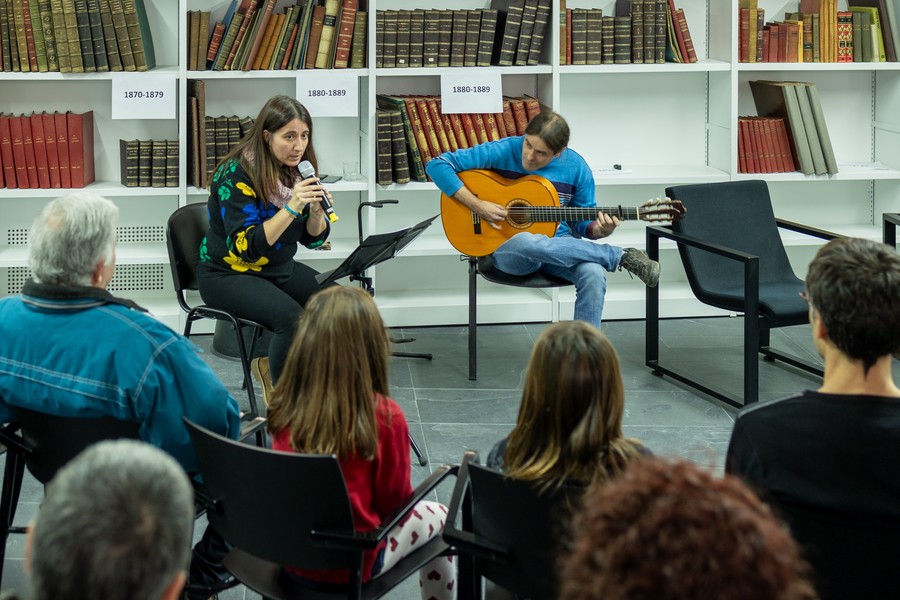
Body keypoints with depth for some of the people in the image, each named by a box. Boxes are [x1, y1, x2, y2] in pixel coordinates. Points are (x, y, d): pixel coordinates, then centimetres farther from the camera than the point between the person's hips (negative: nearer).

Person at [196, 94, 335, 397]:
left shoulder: (296, 170, 2)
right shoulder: (236, 174, -18)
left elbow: (314, 239, 5)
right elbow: (246, 247, -25)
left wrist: (316, 210, -18)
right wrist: (291, 209, -33)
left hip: (279, 268, 7)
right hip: (228, 273, -7)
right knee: (291, 317, -32)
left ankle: (270, 365, 6)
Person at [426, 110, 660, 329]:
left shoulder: (576, 168, -2)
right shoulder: (502, 152, -11)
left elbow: (582, 221, 9)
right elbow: (437, 165, -12)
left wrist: (599, 230, -16)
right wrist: (477, 205, -19)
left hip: (559, 247, 2)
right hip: (508, 250, -2)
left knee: (593, 274, -32)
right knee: (526, 242, -40)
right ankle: (623, 256, -24)